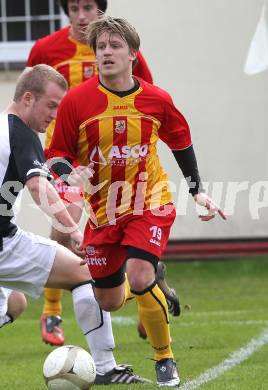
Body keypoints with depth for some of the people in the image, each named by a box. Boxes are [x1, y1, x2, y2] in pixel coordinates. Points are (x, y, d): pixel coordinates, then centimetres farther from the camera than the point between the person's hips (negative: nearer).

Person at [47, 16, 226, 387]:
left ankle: (165, 359, -1)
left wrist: (197, 190, 11)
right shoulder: (76, 101, -11)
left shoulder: (157, 100, -8)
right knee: (108, 301, 9)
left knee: (140, 278, -24)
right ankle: (158, 294, 47)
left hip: (150, 203, -2)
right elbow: (58, 154, -3)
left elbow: (180, 141, 11)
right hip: (102, 209, 2)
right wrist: (68, 176, -25)